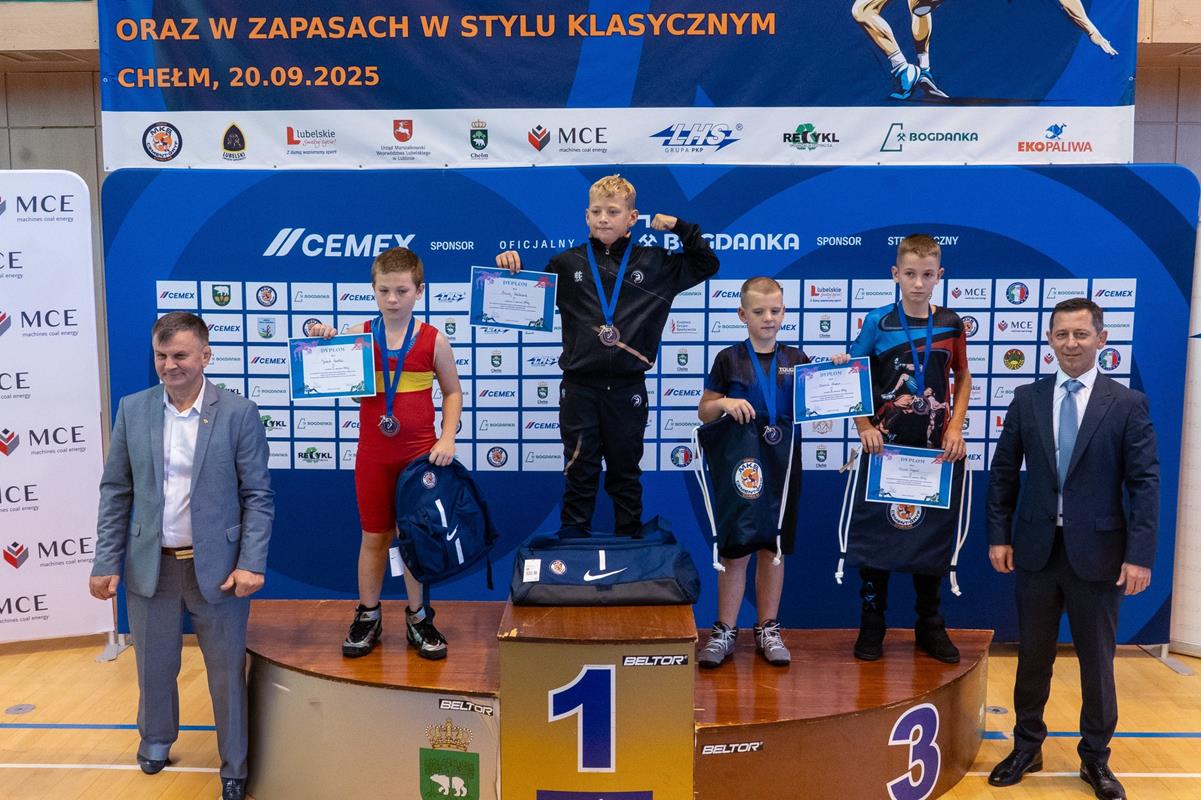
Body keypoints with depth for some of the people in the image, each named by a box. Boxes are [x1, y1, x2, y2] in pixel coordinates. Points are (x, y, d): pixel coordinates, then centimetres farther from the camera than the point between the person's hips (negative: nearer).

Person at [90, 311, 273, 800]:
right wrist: (107, 562, 1)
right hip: (150, 564, 3)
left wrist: (251, 563, -13)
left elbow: (258, 496, -6)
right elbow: (115, 491, 5)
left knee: (227, 673, 8)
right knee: (154, 668, 18)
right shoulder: (133, 409, 1)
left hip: (216, 567, -2)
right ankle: (156, 740, 46)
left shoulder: (239, 413, -8)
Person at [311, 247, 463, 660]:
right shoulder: (358, 336, -2)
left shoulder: (433, 340, -3)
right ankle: (368, 615, 26)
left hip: (420, 454, -1)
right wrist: (324, 346, -16)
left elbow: (452, 392, 5)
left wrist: (447, 439, -4)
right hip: (373, 454, 1)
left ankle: (418, 617, 24)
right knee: (374, 535, 11)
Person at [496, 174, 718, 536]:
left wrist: (679, 227, 4)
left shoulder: (654, 262, 5)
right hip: (579, 387, 0)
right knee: (579, 474, 8)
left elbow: (707, 264, 14)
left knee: (626, 475, 12)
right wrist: (512, 265, -1)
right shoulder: (568, 263, 5)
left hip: (627, 388, 0)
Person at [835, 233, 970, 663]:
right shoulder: (878, 322, -5)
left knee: (932, 532, 10)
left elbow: (962, 378, 13)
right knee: (875, 529, 4)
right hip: (885, 446, -2)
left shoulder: (950, 324, 3)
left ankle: (930, 625, 25)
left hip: (934, 449, 2)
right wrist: (865, 428, -12)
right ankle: (872, 624, 17)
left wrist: (955, 428, 1)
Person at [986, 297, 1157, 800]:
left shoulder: (1127, 404, -3)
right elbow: (1003, 471, 6)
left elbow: (1145, 483, -6)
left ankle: (1095, 758, 29)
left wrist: (1140, 554, -12)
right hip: (1036, 549, 2)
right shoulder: (1027, 399, 3)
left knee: (1097, 661, 11)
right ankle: (1027, 748, 30)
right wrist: (999, 535, 2)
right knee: (1032, 656, 13)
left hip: (1097, 552, -2)